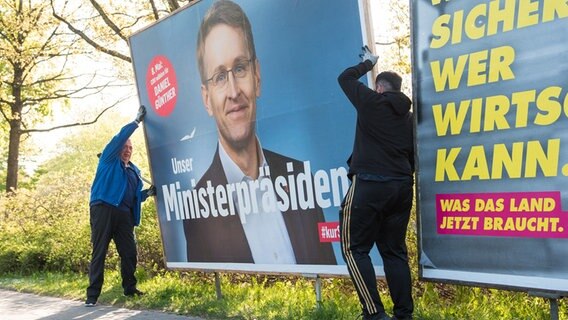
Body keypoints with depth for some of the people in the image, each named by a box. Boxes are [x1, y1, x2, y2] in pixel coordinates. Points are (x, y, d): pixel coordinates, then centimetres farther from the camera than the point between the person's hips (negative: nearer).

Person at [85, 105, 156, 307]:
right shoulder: (109, 160, 8)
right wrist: (137, 121, -3)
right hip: (104, 209, -6)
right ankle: (92, 294, -3)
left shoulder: (134, 171, 23)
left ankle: (130, 288, 19)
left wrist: (147, 193, 6)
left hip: (124, 214, 6)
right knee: (99, 253, -5)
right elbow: (120, 137, -6)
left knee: (129, 252, 6)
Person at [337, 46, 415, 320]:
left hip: (369, 185, -6)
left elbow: (345, 78, 15)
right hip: (402, 187, 7)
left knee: (355, 248, 0)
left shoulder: (371, 102, 0)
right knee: (394, 251, 12)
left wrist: (367, 63, 30)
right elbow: (412, 157, 16)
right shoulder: (408, 116, 15)